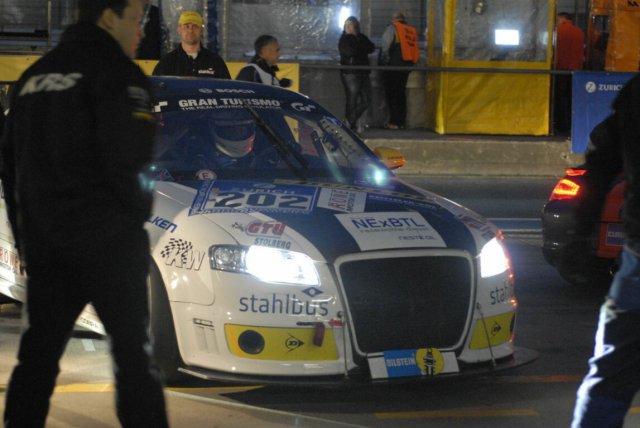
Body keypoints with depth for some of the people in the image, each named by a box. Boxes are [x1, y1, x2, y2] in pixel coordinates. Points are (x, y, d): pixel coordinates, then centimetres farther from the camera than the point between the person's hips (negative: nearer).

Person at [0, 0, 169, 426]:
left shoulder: (35, 75, 17)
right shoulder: (115, 71, -9)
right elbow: (125, 159, -18)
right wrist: (138, 211, -2)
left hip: (43, 240, 7)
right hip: (106, 235, -7)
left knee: (40, 348, 11)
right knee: (132, 348, -2)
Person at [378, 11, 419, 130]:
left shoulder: (392, 28, -5)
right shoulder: (411, 31, 12)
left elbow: (385, 47, -12)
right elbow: (414, 50, 7)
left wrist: (384, 62, -3)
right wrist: (410, 64, 12)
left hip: (393, 66, -6)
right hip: (406, 66, 6)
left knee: (391, 94, -1)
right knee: (401, 94, 13)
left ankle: (394, 122, -6)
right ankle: (401, 121, 13)